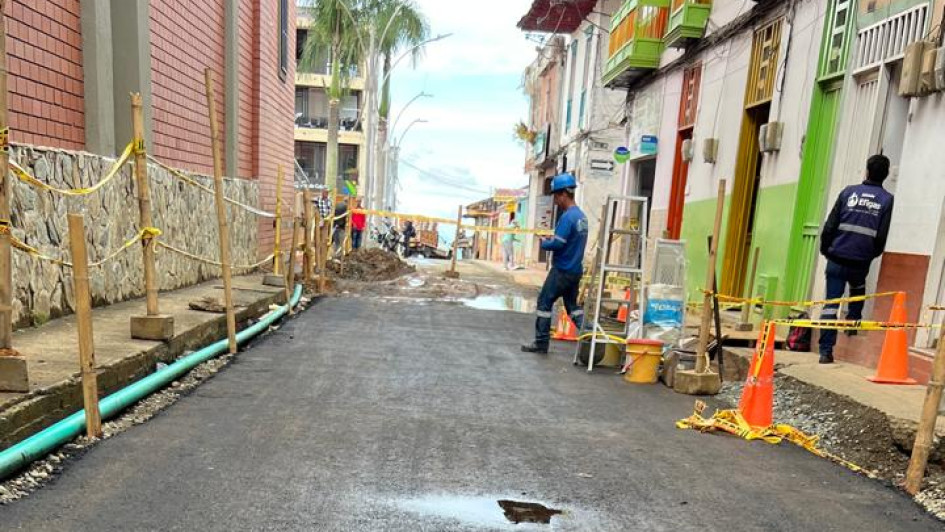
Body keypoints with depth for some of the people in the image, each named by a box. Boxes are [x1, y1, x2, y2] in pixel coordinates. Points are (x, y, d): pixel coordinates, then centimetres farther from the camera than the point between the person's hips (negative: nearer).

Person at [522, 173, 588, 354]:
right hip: (576, 270, 9)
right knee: (572, 305, 17)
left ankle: (541, 343, 8)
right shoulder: (581, 215, 11)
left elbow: (556, 244, -23)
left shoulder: (567, 217, -18)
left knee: (544, 302, 2)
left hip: (562, 271, -9)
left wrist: (544, 242, -4)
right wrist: (552, 238, 7)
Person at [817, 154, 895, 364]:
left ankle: (826, 351, -1)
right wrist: (873, 255, 19)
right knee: (857, 290, 34)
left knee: (830, 304, 0)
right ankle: (853, 321, 31)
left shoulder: (849, 192, 1)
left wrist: (825, 249, 12)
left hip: (837, 259, -1)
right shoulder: (887, 199, 2)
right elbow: (881, 236, 1)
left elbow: (830, 225, -1)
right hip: (861, 262, 1)